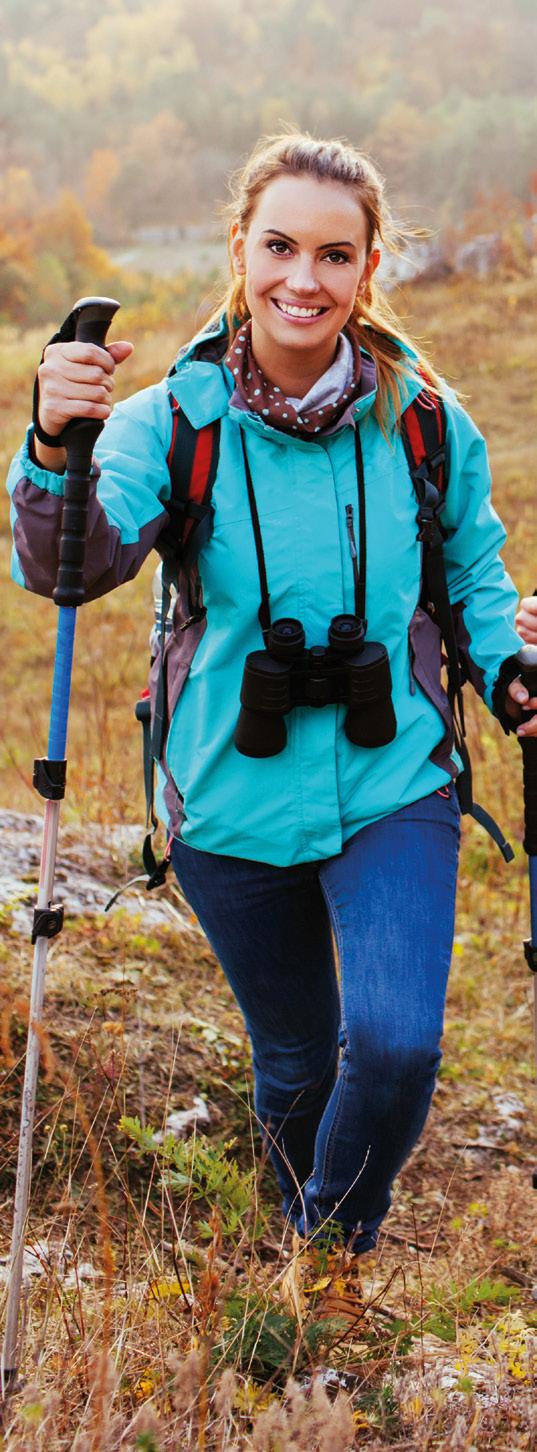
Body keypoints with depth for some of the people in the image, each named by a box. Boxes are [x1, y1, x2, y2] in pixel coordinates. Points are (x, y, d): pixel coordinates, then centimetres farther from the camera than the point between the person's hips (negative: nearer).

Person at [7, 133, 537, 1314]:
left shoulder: (424, 421, -6)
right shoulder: (175, 420, -11)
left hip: (393, 788, 0)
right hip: (234, 805, 0)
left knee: (397, 1043, -17)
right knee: (295, 1058, 16)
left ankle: (340, 1249, 14)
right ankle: (304, 1249, 47)